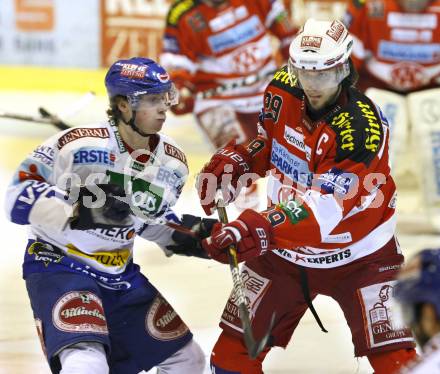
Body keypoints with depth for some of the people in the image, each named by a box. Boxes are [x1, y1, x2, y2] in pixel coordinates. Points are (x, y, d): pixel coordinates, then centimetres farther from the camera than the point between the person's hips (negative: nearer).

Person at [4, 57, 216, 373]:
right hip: (59, 264, -8)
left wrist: (187, 235, -2)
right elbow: (21, 194, -20)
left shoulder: (172, 162, 0)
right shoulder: (79, 144, -21)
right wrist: (77, 212, -33)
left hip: (120, 274, 8)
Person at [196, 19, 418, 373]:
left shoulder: (361, 128, -29)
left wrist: (259, 229, -50)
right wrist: (236, 161, -6)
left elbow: (322, 210, -37)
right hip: (282, 250, 5)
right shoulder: (283, 90, -10)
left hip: (356, 254, -5)